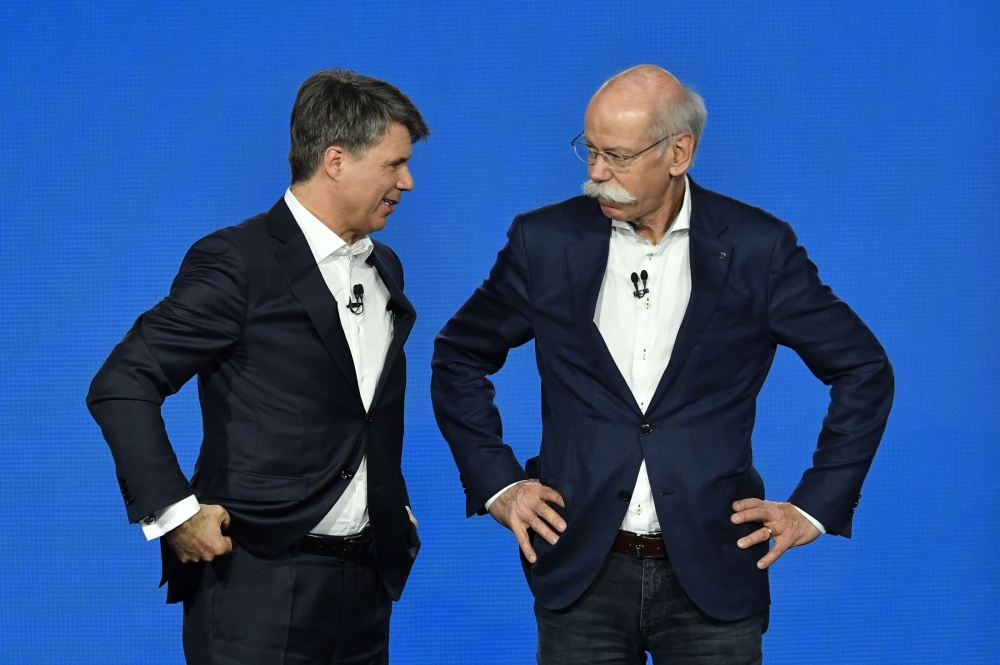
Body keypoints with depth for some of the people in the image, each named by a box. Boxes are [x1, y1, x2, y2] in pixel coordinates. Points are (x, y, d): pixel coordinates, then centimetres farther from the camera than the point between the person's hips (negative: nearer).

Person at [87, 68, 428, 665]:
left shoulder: (385, 269, 15)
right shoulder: (237, 262, -10)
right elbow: (122, 386, -12)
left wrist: (394, 506, 15)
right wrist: (172, 510, -16)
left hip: (367, 584, 7)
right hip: (260, 586, -7)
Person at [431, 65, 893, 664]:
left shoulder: (757, 248, -2)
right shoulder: (546, 242, 2)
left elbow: (864, 370, 6)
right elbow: (458, 357, 15)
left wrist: (816, 507, 1)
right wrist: (497, 483, 7)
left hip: (711, 575, -1)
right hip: (581, 575, 1)